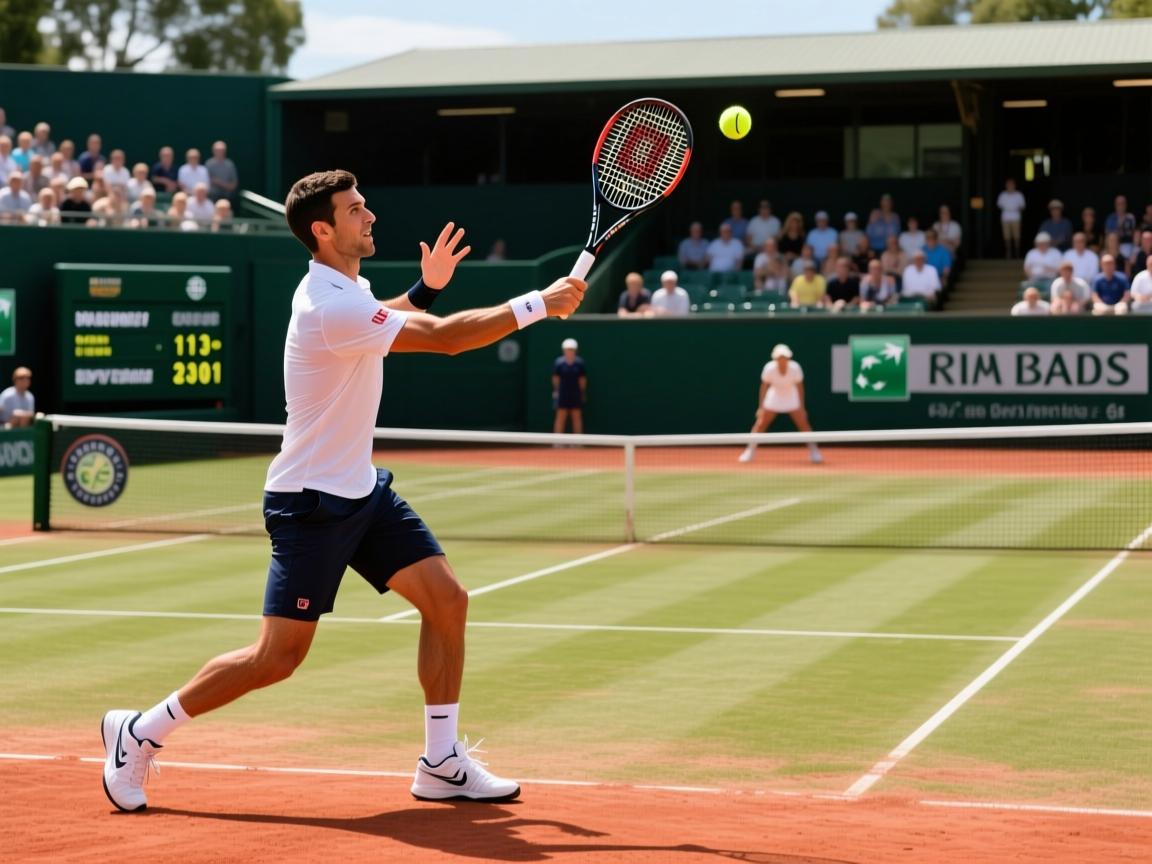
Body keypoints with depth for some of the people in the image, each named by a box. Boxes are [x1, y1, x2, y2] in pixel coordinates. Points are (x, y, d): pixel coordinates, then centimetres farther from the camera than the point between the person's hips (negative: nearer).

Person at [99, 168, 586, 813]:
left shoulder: (349, 287, 6)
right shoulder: (329, 307, -25)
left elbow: (387, 326, 32)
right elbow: (446, 338, -26)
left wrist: (426, 287, 15)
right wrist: (541, 304, -22)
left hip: (363, 489, 9)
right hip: (313, 503, -9)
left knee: (447, 599, 0)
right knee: (279, 658, -5)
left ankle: (442, 764, 7)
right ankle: (140, 733, 11)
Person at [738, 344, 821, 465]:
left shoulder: (795, 368, -23)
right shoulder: (769, 368, -24)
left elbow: (800, 387, -10)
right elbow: (764, 387, -11)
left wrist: (802, 407, -7)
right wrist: (761, 407, -11)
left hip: (792, 398, 0)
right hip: (773, 398, 0)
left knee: (804, 424, -5)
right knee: (760, 424, -4)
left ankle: (814, 452, 8)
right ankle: (750, 451, 9)